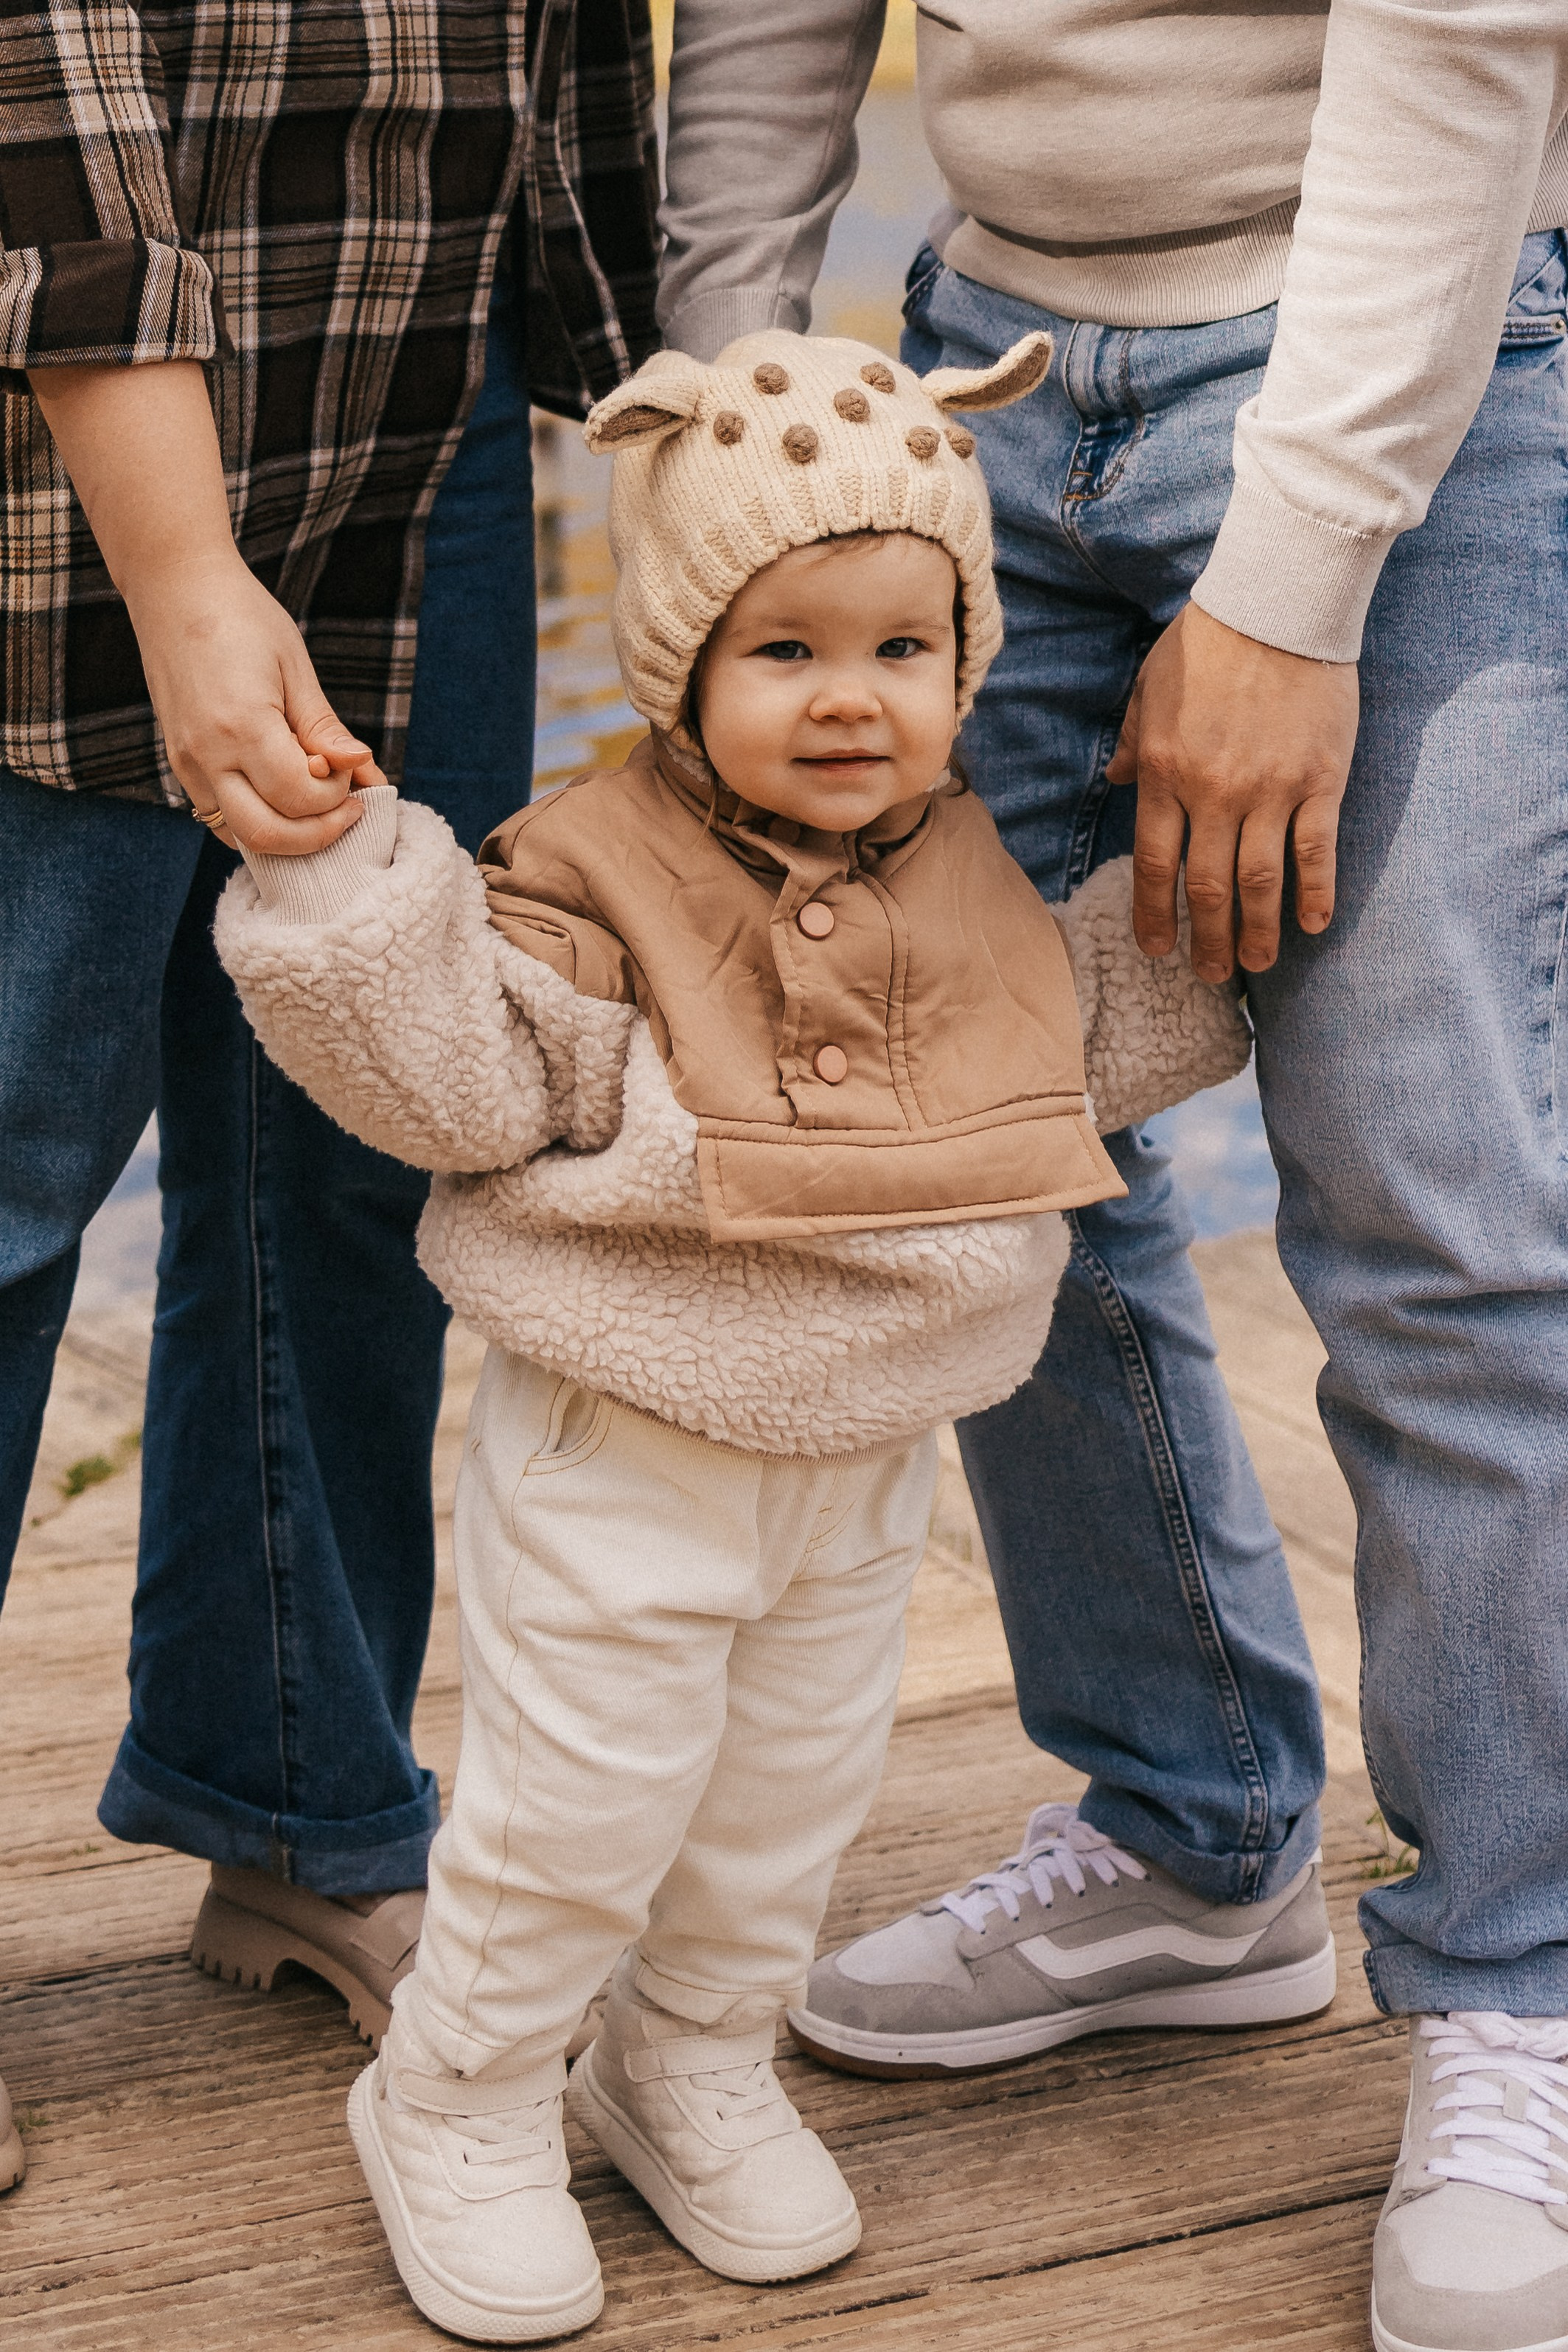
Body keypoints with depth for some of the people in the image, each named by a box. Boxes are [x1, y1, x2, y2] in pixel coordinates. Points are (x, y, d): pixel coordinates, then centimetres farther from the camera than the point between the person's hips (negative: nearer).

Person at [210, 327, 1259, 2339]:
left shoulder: (972, 883, 1)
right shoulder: (602, 883, -17)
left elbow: (1093, 1041, 16)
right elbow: (459, 1082, -24)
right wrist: (342, 872, -34)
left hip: (869, 1457, 6)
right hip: (622, 1465, -6)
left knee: (791, 1800, 19)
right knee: (575, 1813, 4)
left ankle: (693, 2069, 42)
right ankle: (457, 2100, 26)